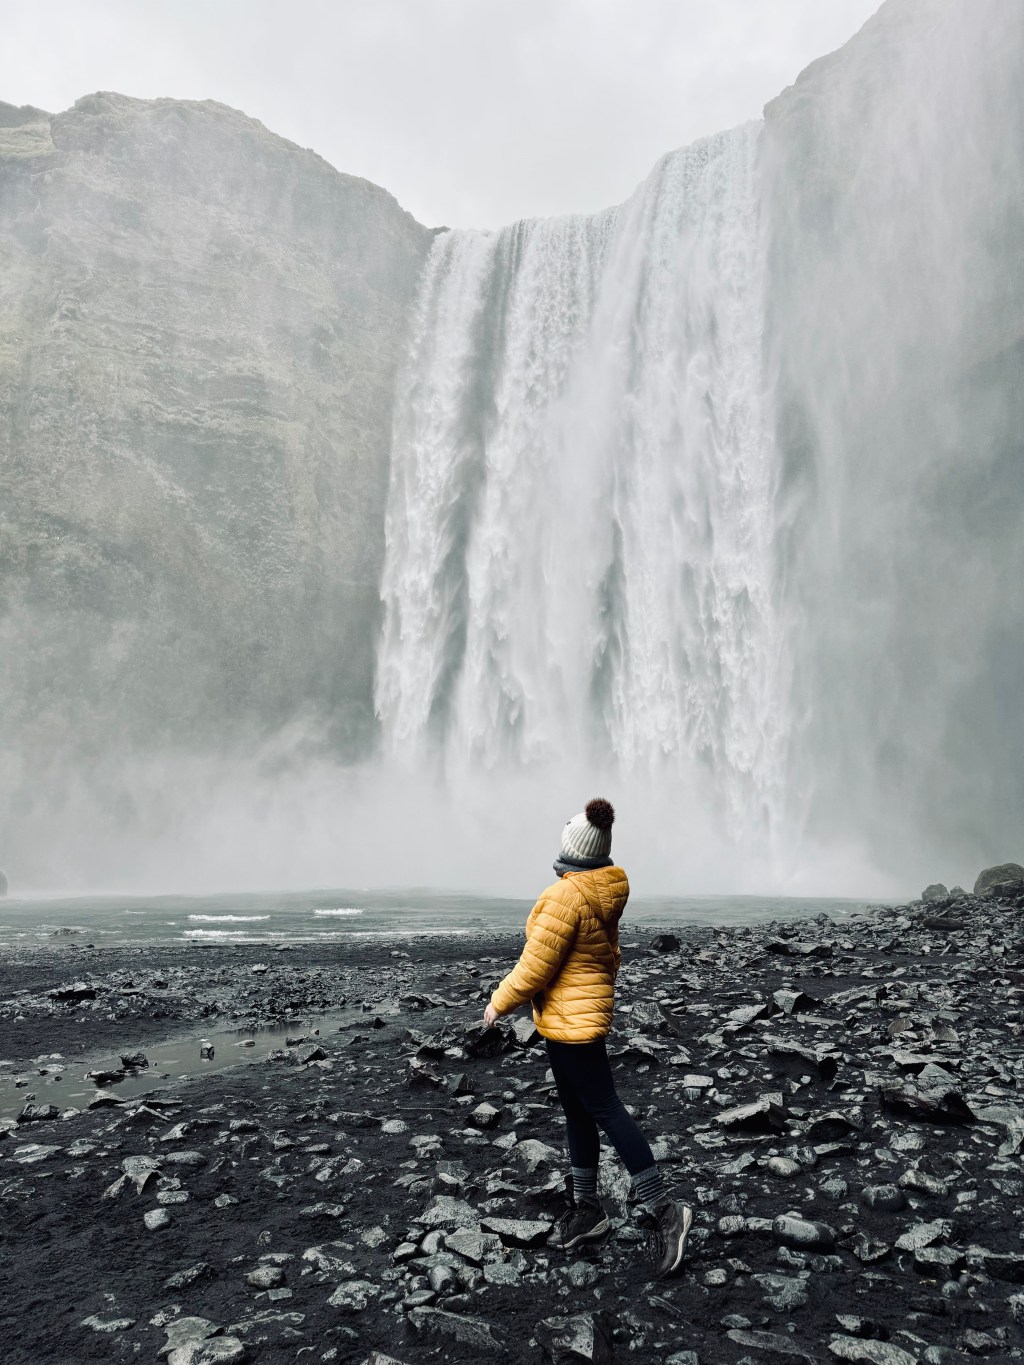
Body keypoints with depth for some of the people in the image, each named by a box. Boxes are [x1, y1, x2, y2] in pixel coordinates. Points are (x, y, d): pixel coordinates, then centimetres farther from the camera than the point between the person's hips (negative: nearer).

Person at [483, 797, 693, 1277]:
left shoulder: (564, 896, -23)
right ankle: (586, 1208, 25)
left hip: (569, 1018, -10)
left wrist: (499, 1003, -7)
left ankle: (661, 1210, 1)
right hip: (588, 1009, 10)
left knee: (604, 1109, -4)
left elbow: (536, 966, -20)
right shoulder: (602, 895, 5)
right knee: (577, 1111, 15)